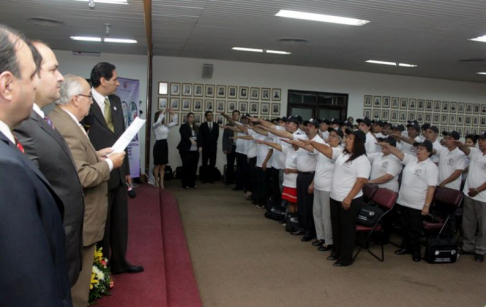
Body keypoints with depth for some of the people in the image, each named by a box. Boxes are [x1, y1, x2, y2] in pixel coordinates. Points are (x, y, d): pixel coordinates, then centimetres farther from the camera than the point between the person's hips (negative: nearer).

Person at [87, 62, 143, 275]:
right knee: (102, 223, 10)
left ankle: (119, 262, 35)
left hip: (119, 172, 7)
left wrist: (126, 169, 13)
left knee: (120, 220, 17)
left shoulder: (115, 101, 8)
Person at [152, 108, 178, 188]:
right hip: (158, 145, -6)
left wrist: (172, 113, 2)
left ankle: (161, 183, 16)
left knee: (163, 166, 9)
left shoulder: (166, 126, 10)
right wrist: (163, 112, -21)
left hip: (165, 145, 6)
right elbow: (158, 122, -29)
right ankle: (156, 183, 11)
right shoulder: (155, 126, -7)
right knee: (157, 166, 2)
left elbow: (175, 122, 11)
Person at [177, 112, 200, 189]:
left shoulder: (196, 128, 17)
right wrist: (190, 139, -34)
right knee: (186, 166, -3)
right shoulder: (183, 126, 1)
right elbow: (184, 135, -17)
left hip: (195, 150, 5)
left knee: (194, 167, 4)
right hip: (186, 150, -4)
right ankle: (185, 184, 4)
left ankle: (192, 183, 13)